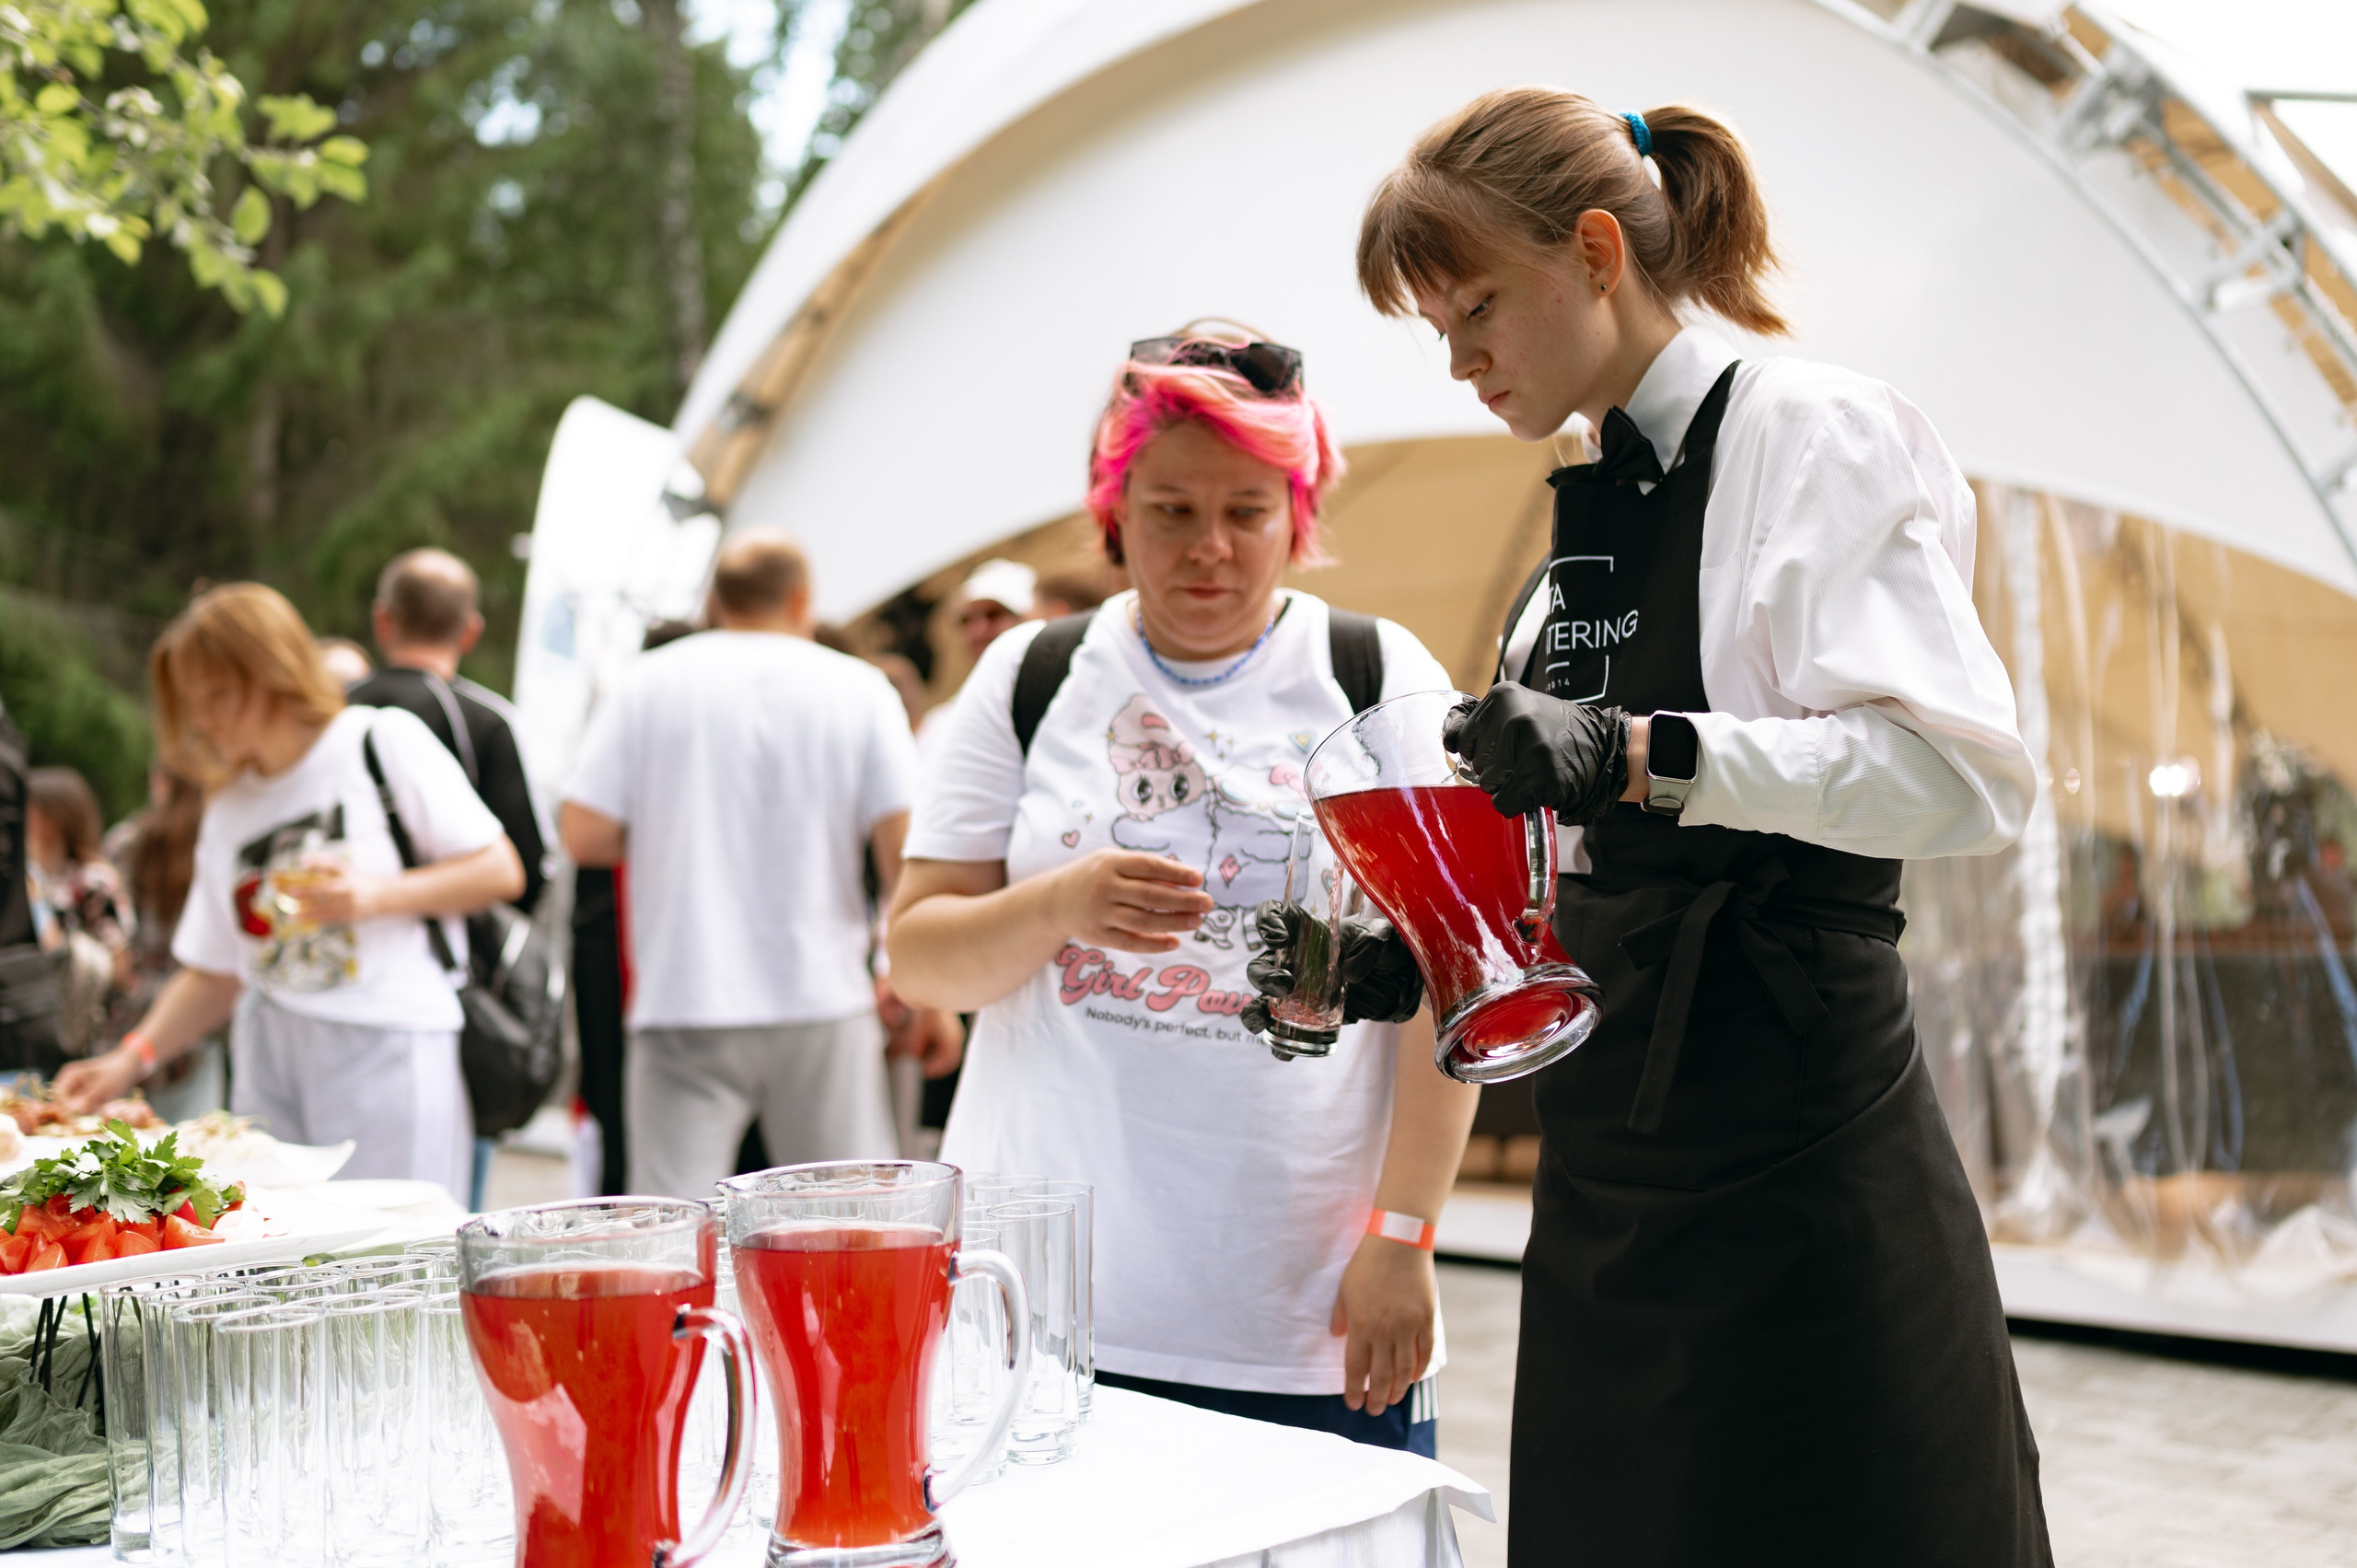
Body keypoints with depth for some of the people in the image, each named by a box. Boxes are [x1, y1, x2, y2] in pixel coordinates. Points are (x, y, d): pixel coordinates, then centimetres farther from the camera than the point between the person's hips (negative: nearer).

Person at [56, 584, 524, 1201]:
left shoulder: (383, 741, 1)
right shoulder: (228, 810, 17)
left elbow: (501, 870, -2)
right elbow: (214, 975, 19)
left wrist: (379, 894, -13)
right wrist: (131, 1059, 6)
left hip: (387, 1041, -5)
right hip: (270, 1056, 5)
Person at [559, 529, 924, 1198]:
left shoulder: (650, 680, 3)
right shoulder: (859, 686, 3)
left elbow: (583, 835, -2)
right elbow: (904, 847, -3)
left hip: (683, 1000, 0)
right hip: (824, 1003, 1)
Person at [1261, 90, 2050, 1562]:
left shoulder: (1810, 432, -9)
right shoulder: (1596, 505, 15)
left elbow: (1967, 775, -22)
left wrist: (1641, 754, -31)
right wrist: (1421, 948, 5)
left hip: (1800, 1173, -8)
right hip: (1615, 1172, 8)